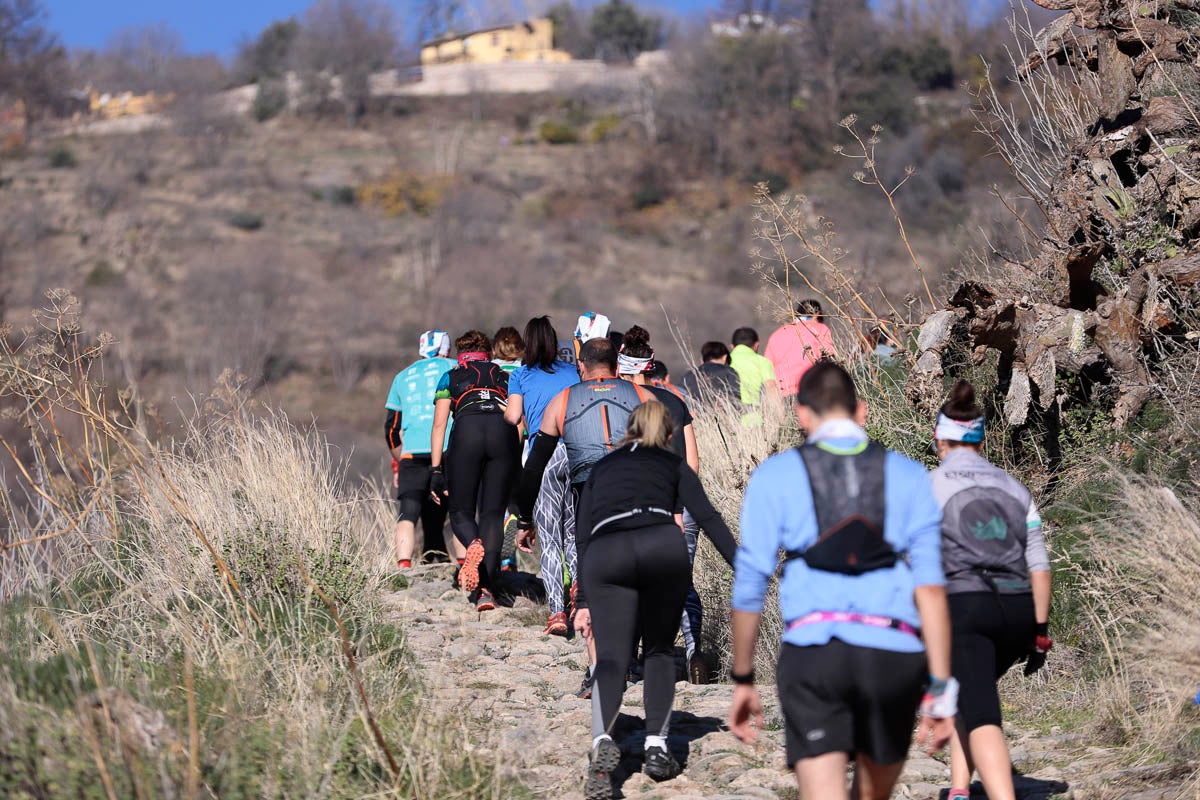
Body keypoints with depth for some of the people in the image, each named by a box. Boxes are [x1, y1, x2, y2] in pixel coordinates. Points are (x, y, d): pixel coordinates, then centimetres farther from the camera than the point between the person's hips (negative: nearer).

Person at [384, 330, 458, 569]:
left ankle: (403, 566, -22)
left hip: (413, 454, 2)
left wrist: (398, 463, 32)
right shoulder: (453, 368, 13)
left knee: (408, 515, -4)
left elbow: (391, 428, 23)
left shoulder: (403, 376, 23)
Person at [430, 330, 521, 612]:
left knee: (461, 511, 9)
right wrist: (519, 467, 18)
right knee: (493, 513, 5)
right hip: (504, 432, 1)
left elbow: (439, 424, 15)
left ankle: (473, 545, -26)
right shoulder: (505, 376, 32)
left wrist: (437, 471, 12)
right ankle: (486, 588, -9)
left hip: (467, 431, -1)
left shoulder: (450, 377, 27)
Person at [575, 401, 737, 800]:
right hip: (663, 548, 0)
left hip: (605, 556, 1)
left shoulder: (600, 469, 32)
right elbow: (708, 517, 11)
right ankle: (657, 747, 6)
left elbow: (583, 538, 23)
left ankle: (602, 740, -33)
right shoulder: (673, 464, 27)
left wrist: (583, 602, 21)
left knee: (611, 657, -6)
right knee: (659, 650, 18)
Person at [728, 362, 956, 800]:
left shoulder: (775, 475, 10)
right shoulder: (909, 476, 13)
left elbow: (750, 584, 5)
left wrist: (743, 680, 15)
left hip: (813, 651, -2)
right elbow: (930, 587, 2)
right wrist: (941, 686, 2)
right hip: (893, 653, 2)